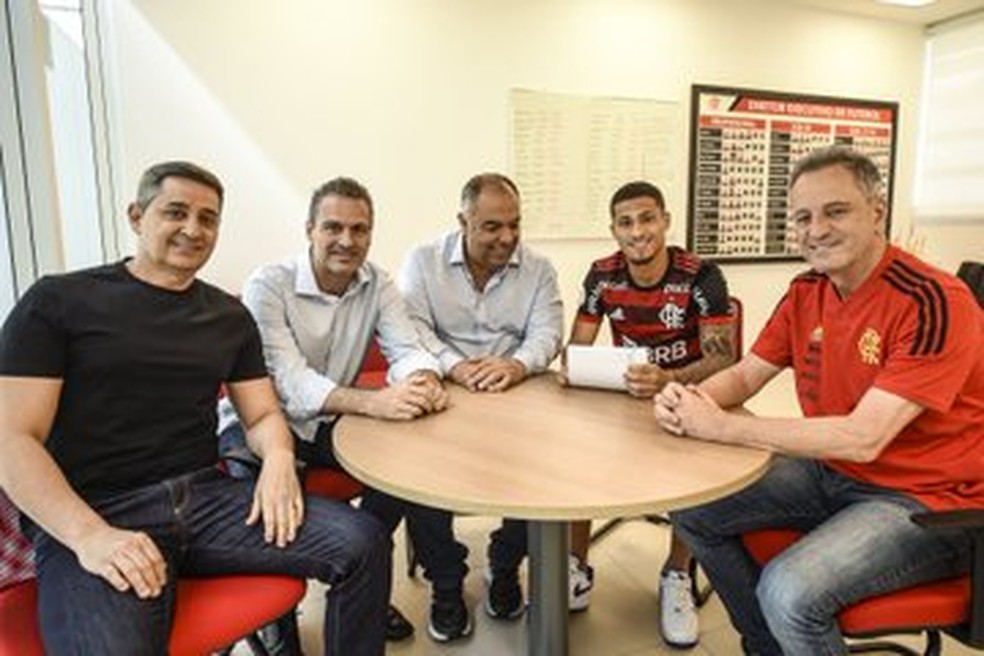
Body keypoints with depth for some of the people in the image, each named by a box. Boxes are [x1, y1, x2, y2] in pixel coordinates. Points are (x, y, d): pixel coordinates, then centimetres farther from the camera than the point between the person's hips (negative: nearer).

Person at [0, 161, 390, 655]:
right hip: (93, 513, -4)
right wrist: (89, 536, -19)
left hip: (208, 496, 4)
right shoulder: (58, 300, 2)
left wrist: (278, 457, -10)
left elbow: (262, 414, 15)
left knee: (364, 544, -14)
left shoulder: (229, 316, 14)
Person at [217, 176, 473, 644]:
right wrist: (374, 401, -45)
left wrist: (425, 382, -37)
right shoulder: (268, 286, -16)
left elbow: (405, 349, -10)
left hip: (330, 422, 4)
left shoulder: (377, 284, 0)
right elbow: (288, 382, -28)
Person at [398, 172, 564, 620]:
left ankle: (505, 565, 6)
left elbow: (547, 333, -3)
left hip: (515, 397, 1)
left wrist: (516, 366, -26)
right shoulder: (423, 261, 3)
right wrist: (455, 367, -27)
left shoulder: (538, 269, 7)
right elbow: (413, 329, -8)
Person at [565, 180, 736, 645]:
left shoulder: (701, 277, -16)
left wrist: (668, 380, -40)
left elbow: (723, 360, -21)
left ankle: (677, 576, -4)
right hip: (623, 396, 3)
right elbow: (577, 348, -2)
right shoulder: (602, 276, -5)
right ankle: (577, 565, 0)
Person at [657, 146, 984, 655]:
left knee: (789, 590, -29)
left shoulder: (933, 302, -23)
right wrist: (691, 400, -18)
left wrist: (720, 427, -27)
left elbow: (862, 438, -29)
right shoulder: (806, 292, 0)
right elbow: (746, 374, 5)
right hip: (831, 473, 7)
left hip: (925, 501, -7)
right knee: (691, 507, 3)